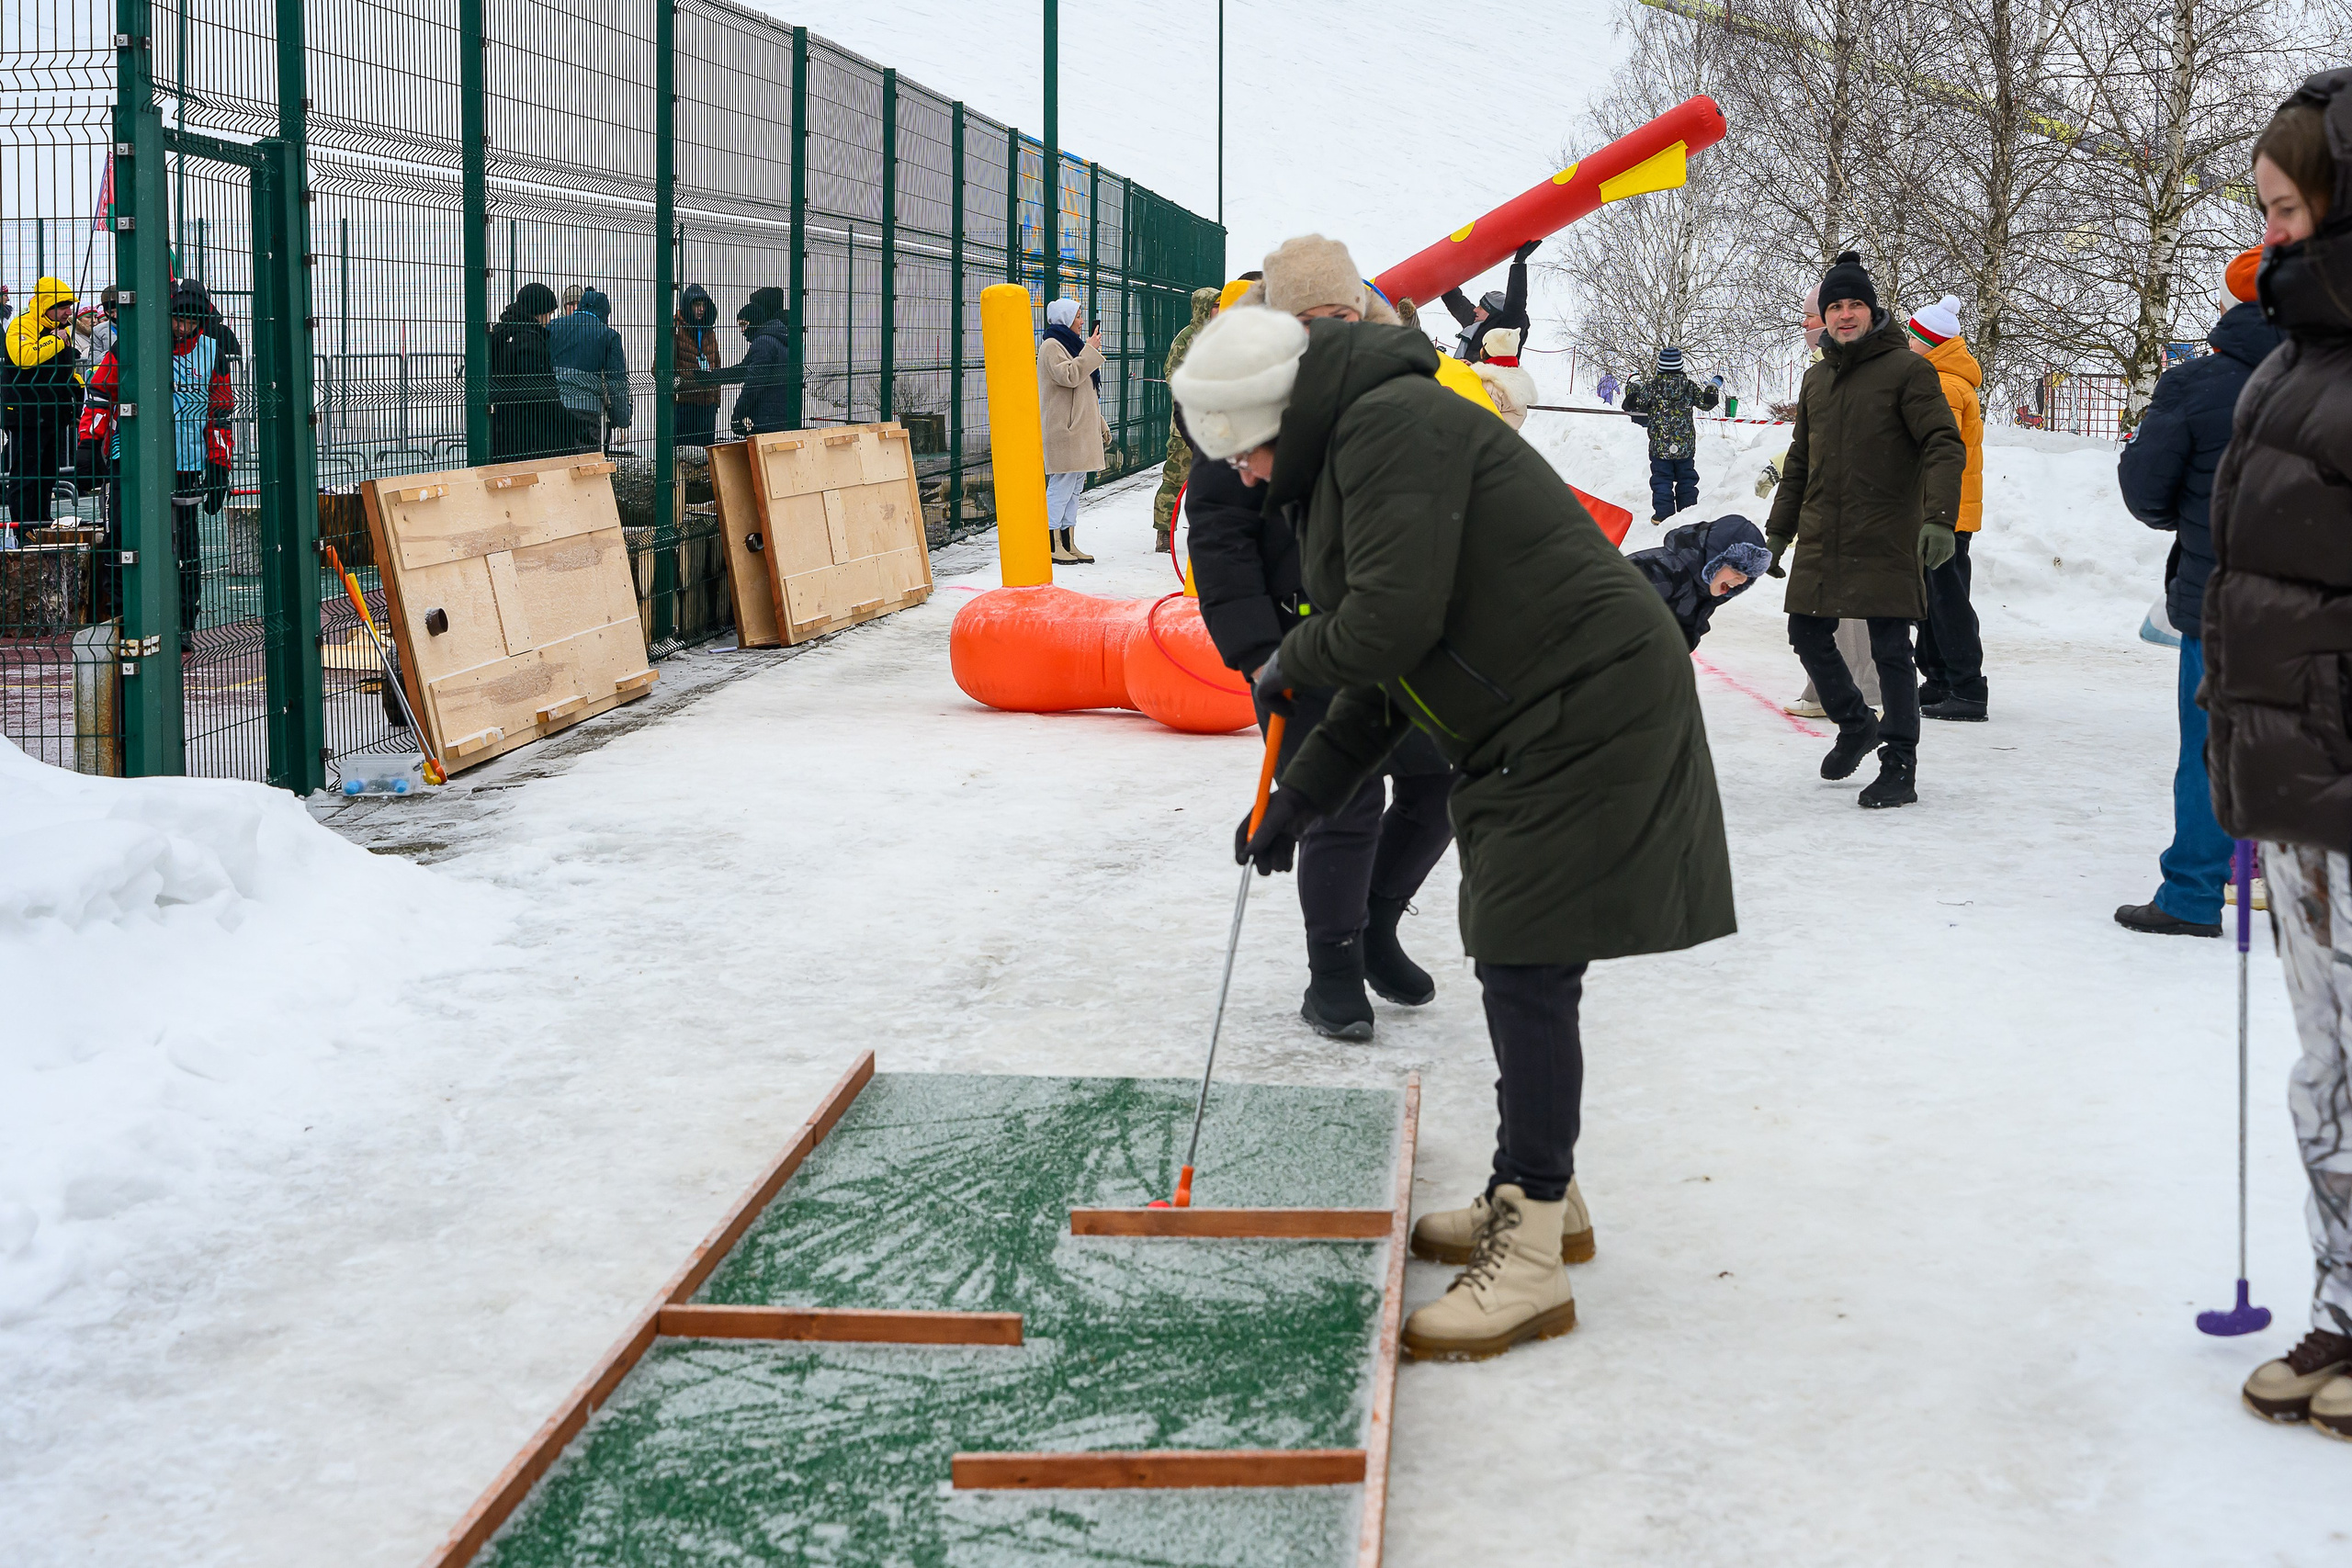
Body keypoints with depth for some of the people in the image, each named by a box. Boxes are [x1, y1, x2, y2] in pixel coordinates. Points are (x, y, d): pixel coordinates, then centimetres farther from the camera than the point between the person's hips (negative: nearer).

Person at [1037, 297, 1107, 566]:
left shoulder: (1069, 344, 24)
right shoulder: (1052, 346, -7)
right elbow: (1069, 376, -23)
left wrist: (1100, 424, 26)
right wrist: (1090, 350, -14)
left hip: (1080, 429, 10)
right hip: (1064, 429, -10)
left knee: (1074, 487, 8)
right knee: (1061, 485, -11)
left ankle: (1069, 544, 10)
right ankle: (1053, 545, -10)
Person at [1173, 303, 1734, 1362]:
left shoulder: (1395, 429, -16)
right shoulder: (1348, 457, 18)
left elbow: (1394, 622, -24)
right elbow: (1385, 675, 22)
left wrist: (1289, 662, -4)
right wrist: (1303, 793, 15)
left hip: (1583, 713, -11)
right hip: (1534, 724, 11)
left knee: (1527, 973, -11)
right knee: (1521, 968, 17)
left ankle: (1529, 1262, -6)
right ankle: (1542, 1195, 32)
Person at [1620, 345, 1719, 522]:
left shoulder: (1653, 385, -10)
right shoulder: (1689, 386, -3)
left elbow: (1634, 401, -11)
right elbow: (1706, 402, 5)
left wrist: (1632, 386, 8)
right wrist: (1712, 388, 25)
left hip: (1660, 445, -2)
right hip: (1685, 445, 2)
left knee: (1661, 479, 4)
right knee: (1686, 478, 16)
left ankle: (1663, 513, 0)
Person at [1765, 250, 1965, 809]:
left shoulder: (1907, 370, -5)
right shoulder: (1816, 380, 14)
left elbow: (1945, 446, -12)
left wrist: (1939, 519, -24)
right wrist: (1779, 531, 21)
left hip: (1886, 544, -6)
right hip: (1820, 542, 6)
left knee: (1890, 651, -4)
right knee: (1808, 636, 9)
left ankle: (1899, 766, 4)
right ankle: (1856, 724, 32)